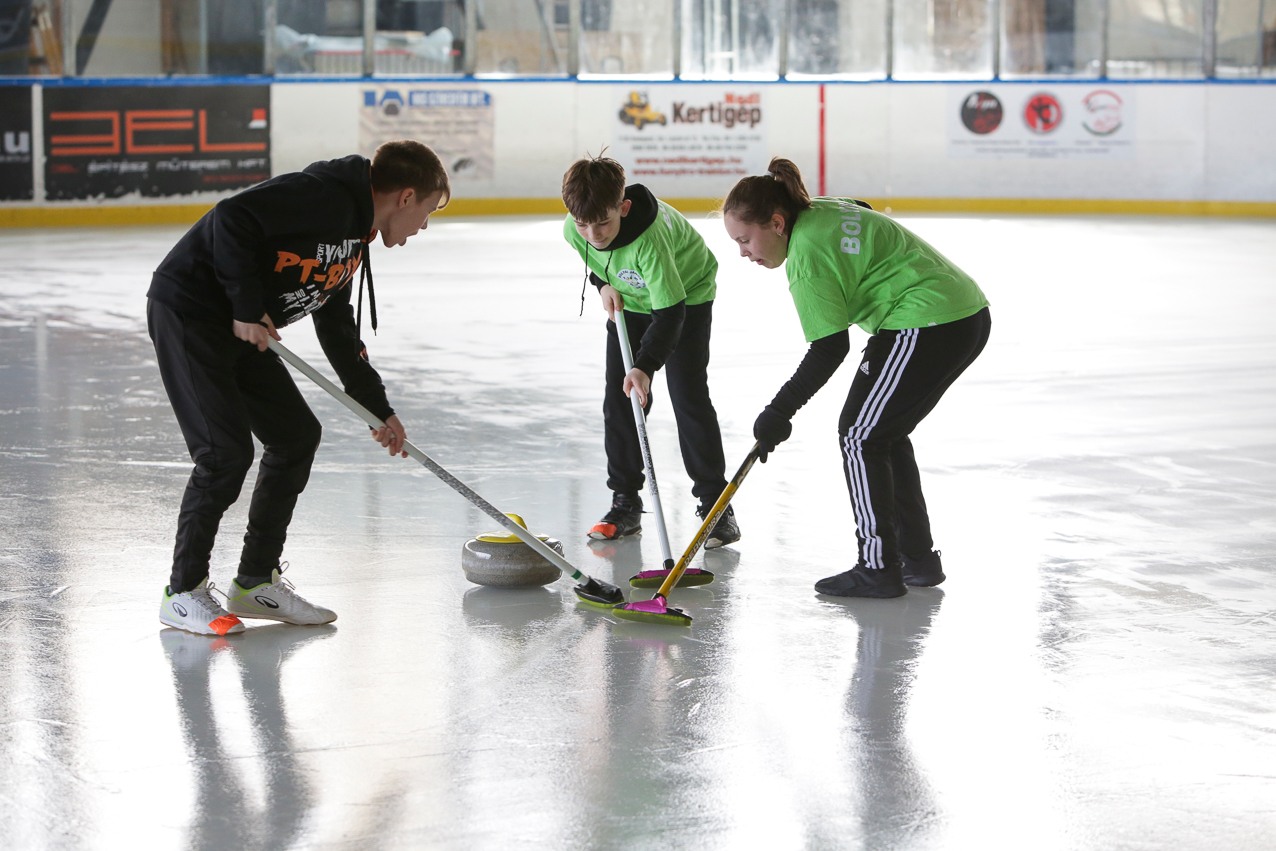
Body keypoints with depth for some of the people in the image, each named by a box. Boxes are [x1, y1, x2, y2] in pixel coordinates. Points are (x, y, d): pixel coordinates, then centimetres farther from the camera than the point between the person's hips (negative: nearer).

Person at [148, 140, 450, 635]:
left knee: (297, 436, 10)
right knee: (226, 453, -13)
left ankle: (257, 581, 18)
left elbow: (338, 329, 23)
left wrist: (378, 408, 24)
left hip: (241, 331, 10)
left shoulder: (355, 235, 14)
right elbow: (231, 217, -27)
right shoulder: (325, 195, -18)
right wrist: (248, 306, -23)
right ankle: (184, 592, 1)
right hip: (188, 311, -10)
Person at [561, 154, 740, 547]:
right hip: (628, 302, 6)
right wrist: (603, 284, -13)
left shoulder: (651, 237, -43)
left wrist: (645, 366, -52)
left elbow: (670, 312, -42)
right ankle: (625, 503, 9)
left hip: (687, 297, -5)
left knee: (689, 396, -11)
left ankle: (716, 505, -3)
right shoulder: (575, 230, -25)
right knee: (618, 400, 0)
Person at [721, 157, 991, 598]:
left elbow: (829, 351, -18)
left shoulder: (808, 257, -17)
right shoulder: (825, 210, 10)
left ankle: (877, 568, 1)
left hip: (928, 326, -10)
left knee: (860, 435, -2)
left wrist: (779, 412, -12)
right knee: (885, 435, 18)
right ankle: (918, 558, 22)